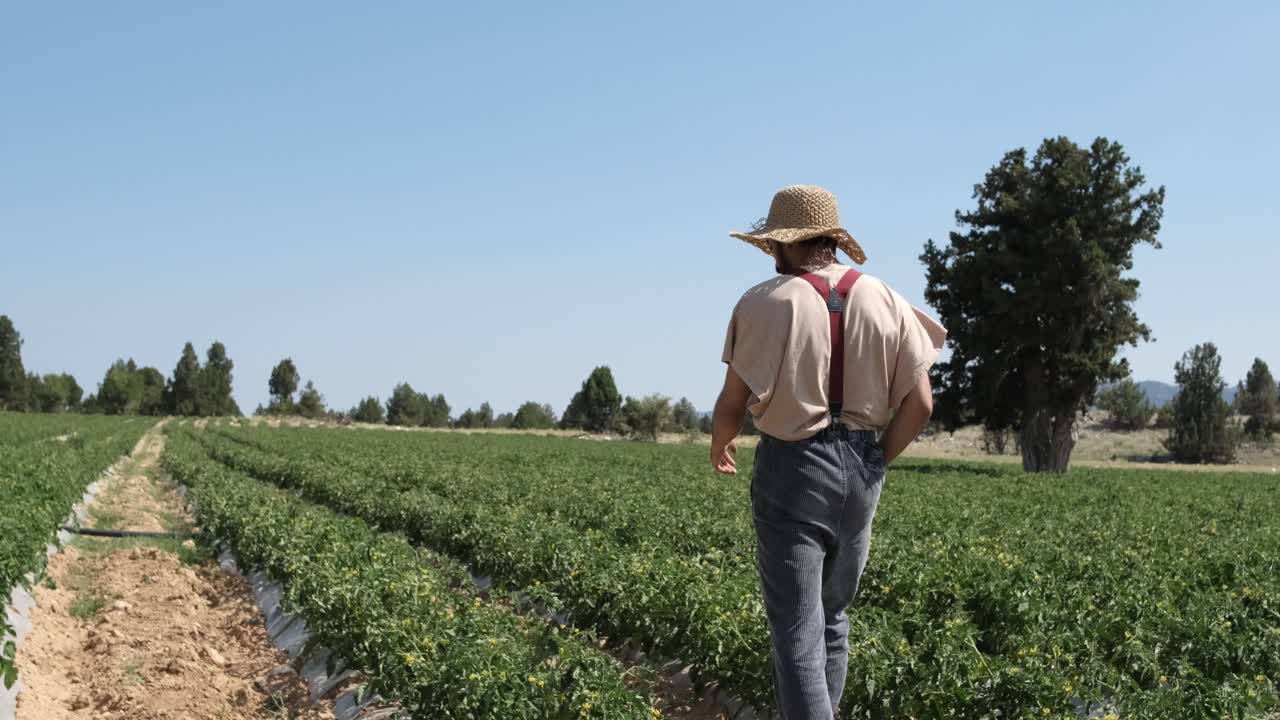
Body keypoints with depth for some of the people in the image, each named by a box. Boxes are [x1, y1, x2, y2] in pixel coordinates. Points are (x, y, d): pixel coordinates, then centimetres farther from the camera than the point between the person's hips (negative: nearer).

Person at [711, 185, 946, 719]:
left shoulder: (765, 303, -9)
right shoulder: (884, 301, 2)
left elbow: (733, 403, -8)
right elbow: (920, 403, -2)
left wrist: (719, 446, 13)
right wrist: (877, 460, 12)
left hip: (792, 468, -5)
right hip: (859, 472, 5)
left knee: (797, 632, -2)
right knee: (832, 619, 21)